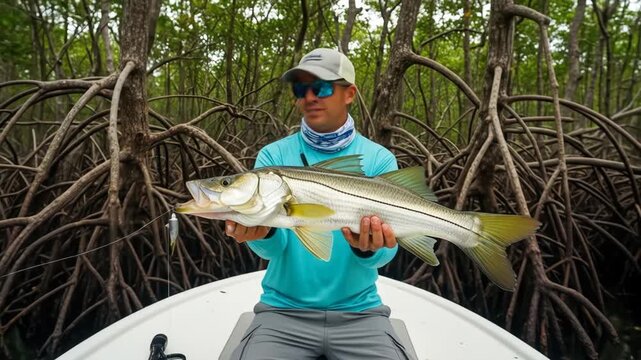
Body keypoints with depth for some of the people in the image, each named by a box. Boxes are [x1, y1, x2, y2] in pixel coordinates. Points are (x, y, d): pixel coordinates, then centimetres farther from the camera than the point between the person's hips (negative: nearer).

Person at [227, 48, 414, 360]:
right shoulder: (273, 156, -3)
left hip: (359, 312, 1)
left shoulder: (380, 160, -3)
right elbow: (273, 248, -10)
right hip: (284, 310, 0)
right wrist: (262, 232, -32)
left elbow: (385, 250, -9)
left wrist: (367, 249, -30)